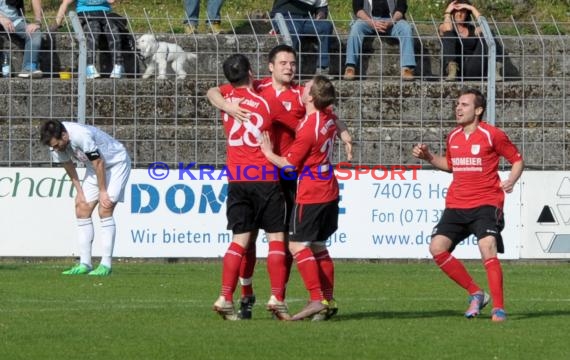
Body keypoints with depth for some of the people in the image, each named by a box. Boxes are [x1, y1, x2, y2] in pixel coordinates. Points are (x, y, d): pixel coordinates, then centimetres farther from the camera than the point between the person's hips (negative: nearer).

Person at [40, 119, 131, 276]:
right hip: (94, 168, 8)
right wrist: (79, 191, 2)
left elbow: (99, 163, -26)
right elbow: (69, 166, 4)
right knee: (82, 210, -1)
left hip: (116, 164, -8)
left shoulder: (81, 136, -36)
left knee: (105, 210, -18)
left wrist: (102, 191, -18)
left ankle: (106, 264, -16)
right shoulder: (56, 142, -13)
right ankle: (85, 264, 2)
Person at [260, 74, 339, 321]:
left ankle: (316, 299, -15)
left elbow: (290, 164, -12)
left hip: (310, 195, -9)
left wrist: (269, 153, 2)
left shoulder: (308, 128, -20)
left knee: (298, 245, -7)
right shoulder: (328, 119, 4)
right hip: (329, 192, 9)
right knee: (318, 247, 14)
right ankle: (327, 299, 12)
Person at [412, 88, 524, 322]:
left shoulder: (492, 135, -6)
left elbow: (517, 160, 2)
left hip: (486, 204, -6)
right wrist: (428, 157, 14)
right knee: (437, 247, -7)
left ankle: (499, 308, -16)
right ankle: (475, 294, 6)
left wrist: (511, 181, -16)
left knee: (487, 248, -23)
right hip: (456, 204, 6)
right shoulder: (453, 137, 12)